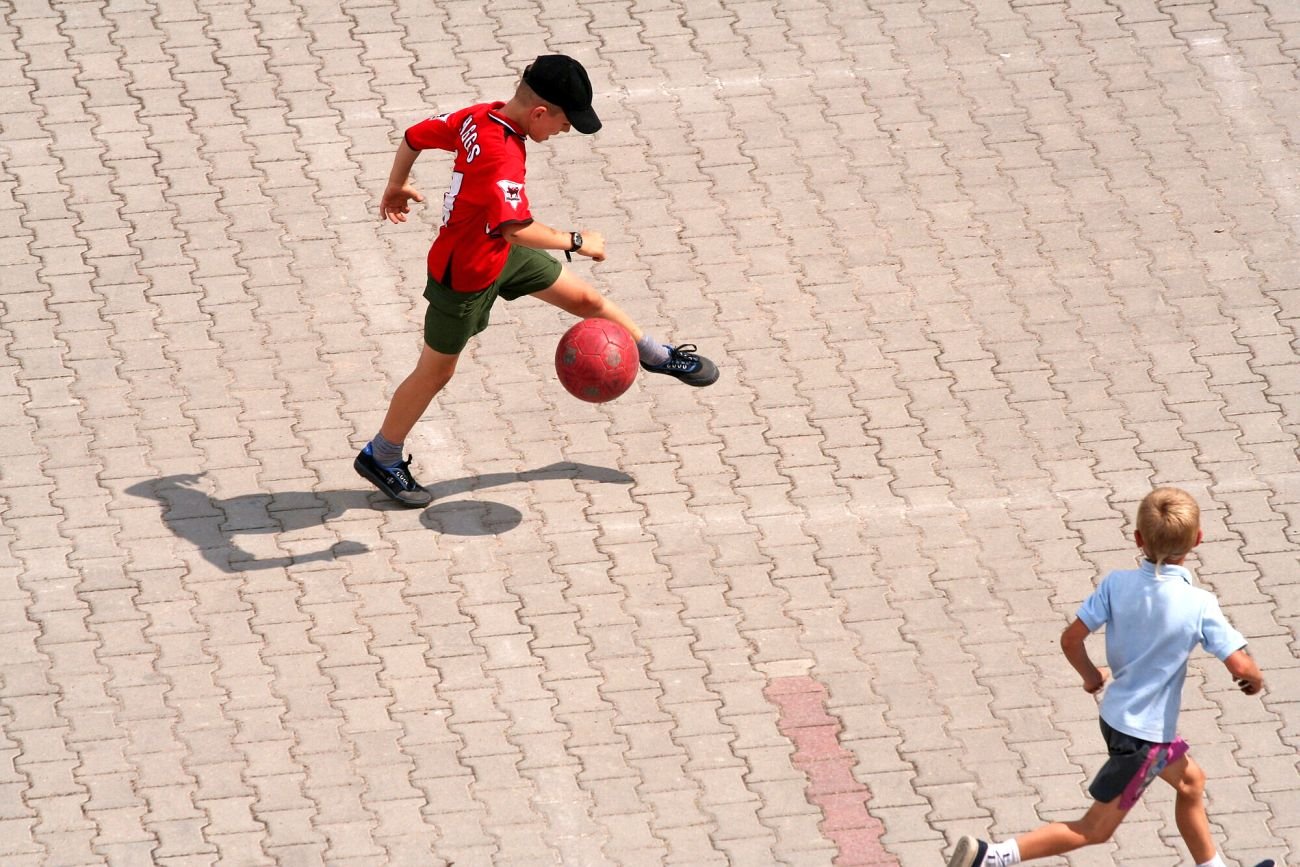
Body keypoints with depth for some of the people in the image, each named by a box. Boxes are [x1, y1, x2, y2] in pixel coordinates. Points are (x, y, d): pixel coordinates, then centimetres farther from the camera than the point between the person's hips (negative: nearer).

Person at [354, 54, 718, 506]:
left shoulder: (479, 116, -12)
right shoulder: (501, 156, -38)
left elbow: (415, 135, 1)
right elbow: (515, 227, -49)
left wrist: (397, 185, 20)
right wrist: (576, 242, -36)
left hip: (501, 252, 9)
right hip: (465, 278, -9)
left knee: (586, 299, 18)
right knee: (435, 371, 10)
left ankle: (656, 355, 39)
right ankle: (381, 457, 28)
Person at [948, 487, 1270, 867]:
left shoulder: (1117, 584, -11)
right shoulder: (1199, 605, -22)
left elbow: (1071, 639, -10)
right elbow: (1239, 665, -22)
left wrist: (1092, 677, 11)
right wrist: (1255, 678, 3)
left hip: (1116, 713, 6)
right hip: (1145, 733, -6)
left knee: (1191, 782, 29)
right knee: (1095, 829, 3)